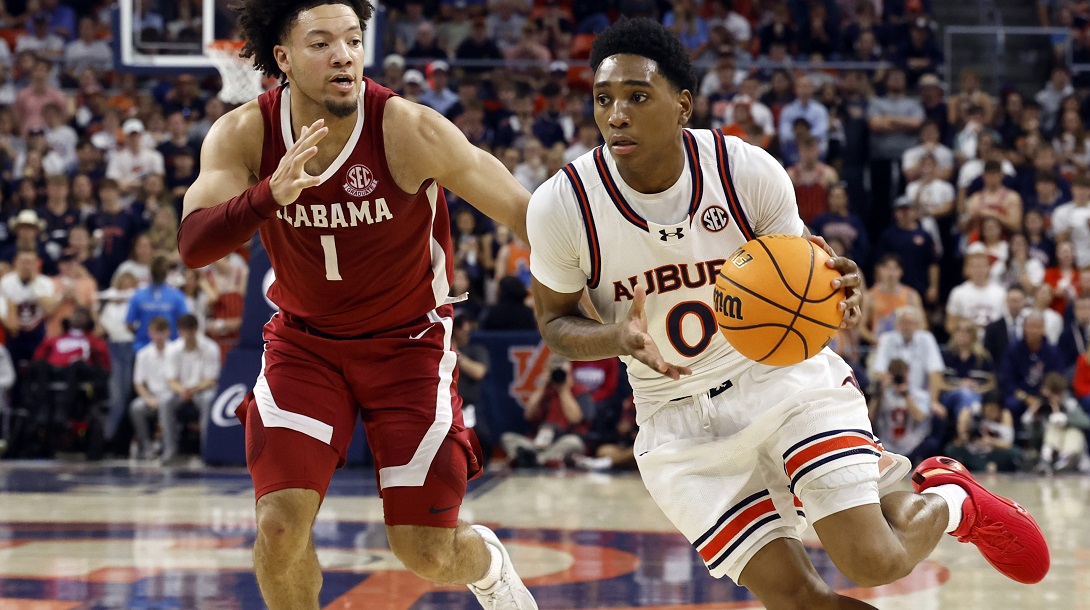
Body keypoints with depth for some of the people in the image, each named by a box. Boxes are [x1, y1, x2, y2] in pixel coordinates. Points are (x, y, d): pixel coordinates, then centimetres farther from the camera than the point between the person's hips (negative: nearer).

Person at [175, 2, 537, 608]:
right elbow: (192, 245, -29)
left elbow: (526, 212, -21)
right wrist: (271, 194, -46)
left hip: (409, 341, -2)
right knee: (280, 526, -16)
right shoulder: (243, 136, -16)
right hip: (305, 341, 2)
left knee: (427, 552, 1)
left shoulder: (410, 131, -25)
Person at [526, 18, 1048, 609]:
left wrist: (836, 294, -25)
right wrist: (617, 338, -23)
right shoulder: (561, 205, -16)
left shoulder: (749, 170, -15)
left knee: (873, 562, -12)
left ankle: (946, 498, 24)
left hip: (783, 376, 0)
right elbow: (554, 321, 0)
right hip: (682, 423, 1)